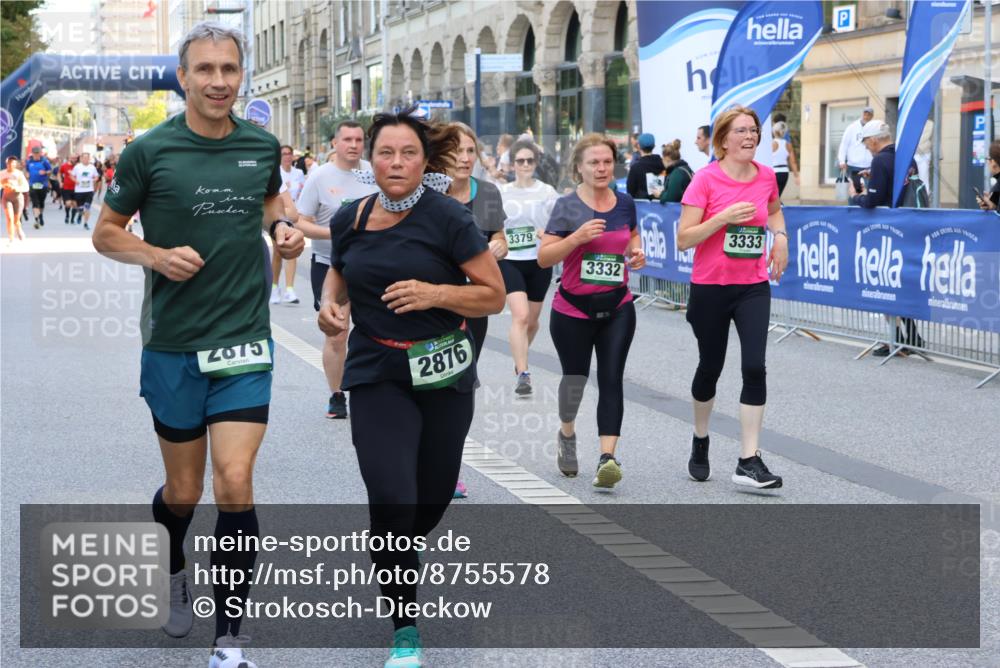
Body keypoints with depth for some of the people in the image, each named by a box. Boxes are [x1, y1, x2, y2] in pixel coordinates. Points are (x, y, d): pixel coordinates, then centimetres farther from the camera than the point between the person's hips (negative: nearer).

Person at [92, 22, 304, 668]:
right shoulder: (151, 150, -7)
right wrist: (157, 255, -17)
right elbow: (106, 232, 2)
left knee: (235, 485, -11)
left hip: (245, 342, 1)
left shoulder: (263, 145, 2)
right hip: (173, 345, -1)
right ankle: (173, 570, 46)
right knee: (183, 491, 10)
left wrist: (282, 226, 2)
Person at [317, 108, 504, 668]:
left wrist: (434, 293, -23)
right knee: (392, 501, -14)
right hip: (377, 377, 1)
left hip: (444, 375, 0)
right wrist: (330, 305, -1)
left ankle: (394, 561, 51)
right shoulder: (350, 219, 0)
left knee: (433, 500, 14)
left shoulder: (448, 218, -10)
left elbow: (494, 295, -8)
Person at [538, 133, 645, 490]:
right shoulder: (567, 206, -9)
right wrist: (577, 236, -27)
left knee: (611, 379, -9)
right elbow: (544, 257, -13)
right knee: (575, 377, 11)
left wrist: (636, 252, 2)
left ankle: (607, 457, -16)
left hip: (617, 307, 2)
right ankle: (567, 434, 41)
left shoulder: (624, 203, 4)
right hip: (573, 309, -2)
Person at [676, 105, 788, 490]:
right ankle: (700, 441, 38)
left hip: (753, 287, 3)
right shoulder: (706, 179, -11)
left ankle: (748, 462, -8)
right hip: (710, 288, -3)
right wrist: (724, 217, -25)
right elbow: (683, 240, -14)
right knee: (710, 367, 11)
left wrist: (780, 236, 8)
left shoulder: (766, 177, 2)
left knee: (754, 367, -11)